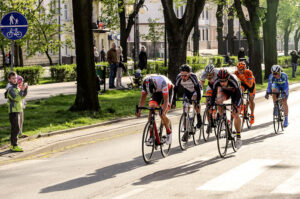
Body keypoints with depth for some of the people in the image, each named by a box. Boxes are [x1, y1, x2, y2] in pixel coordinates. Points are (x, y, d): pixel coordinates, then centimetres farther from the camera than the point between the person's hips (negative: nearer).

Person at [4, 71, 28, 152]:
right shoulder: (10, 89, -15)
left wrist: (25, 89, 0)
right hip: (13, 110, -9)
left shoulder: (15, 87, 14)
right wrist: (22, 89, -26)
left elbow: (22, 97, 15)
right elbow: (16, 98, -24)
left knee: (14, 128, 13)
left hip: (17, 110, 9)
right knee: (16, 129, -11)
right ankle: (14, 146, -11)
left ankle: (13, 145, 19)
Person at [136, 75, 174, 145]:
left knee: (162, 115, -19)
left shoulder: (162, 82, -41)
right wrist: (139, 110, -34)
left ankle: (169, 132, 7)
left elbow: (166, 99, -41)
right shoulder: (146, 83, -28)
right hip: (157, 91, 4)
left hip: (168, 90, -4)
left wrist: (163, 112, -54)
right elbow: (143, 97, -20)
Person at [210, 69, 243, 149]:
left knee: (235, 115, -13)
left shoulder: (233, 82, -39)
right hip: (224, 91, 3)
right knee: (218, 101, -31)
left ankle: (238, 137, -2)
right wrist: (211, 102, -40)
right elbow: (214, 94, -23)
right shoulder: (217, 82, -30)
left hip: (234, 92, -3)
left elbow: (239, 96, -36)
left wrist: (236, 105, -50)